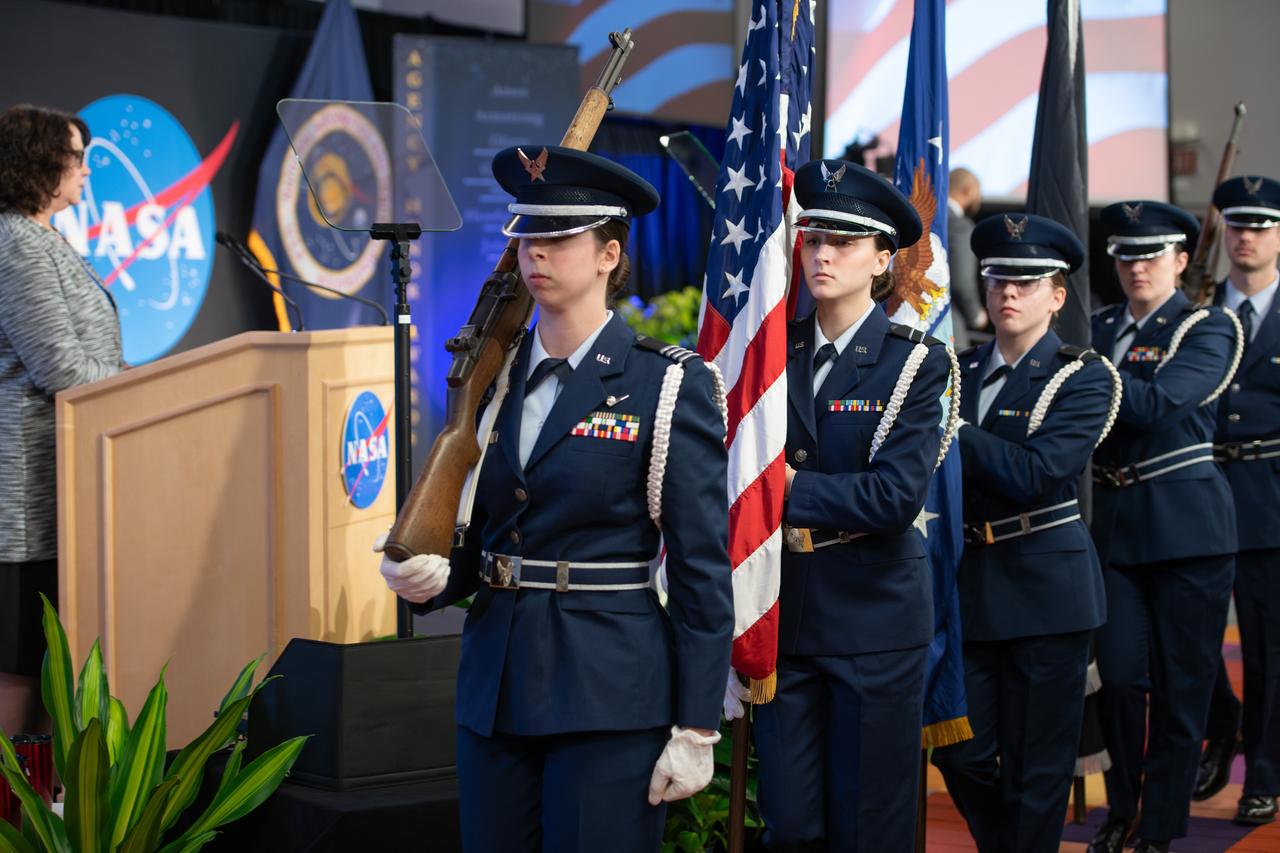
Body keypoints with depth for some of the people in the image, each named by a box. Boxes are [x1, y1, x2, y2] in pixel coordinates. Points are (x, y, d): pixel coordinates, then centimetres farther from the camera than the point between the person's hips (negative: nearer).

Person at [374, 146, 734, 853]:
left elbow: (702, 565, -7)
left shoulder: (670, 386, -5)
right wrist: (433, 576, -7)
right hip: (494, 685, 5)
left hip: (609, 690, -5)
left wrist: (696, 730, -11)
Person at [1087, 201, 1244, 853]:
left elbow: (1158, 402, -19)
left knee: (1181, 684, 2)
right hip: (1114, 523, 4)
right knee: (1119, 676, 2)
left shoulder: (1207, 329, -3)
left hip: (1186, 524, -3)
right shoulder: (1099, 328, 12)